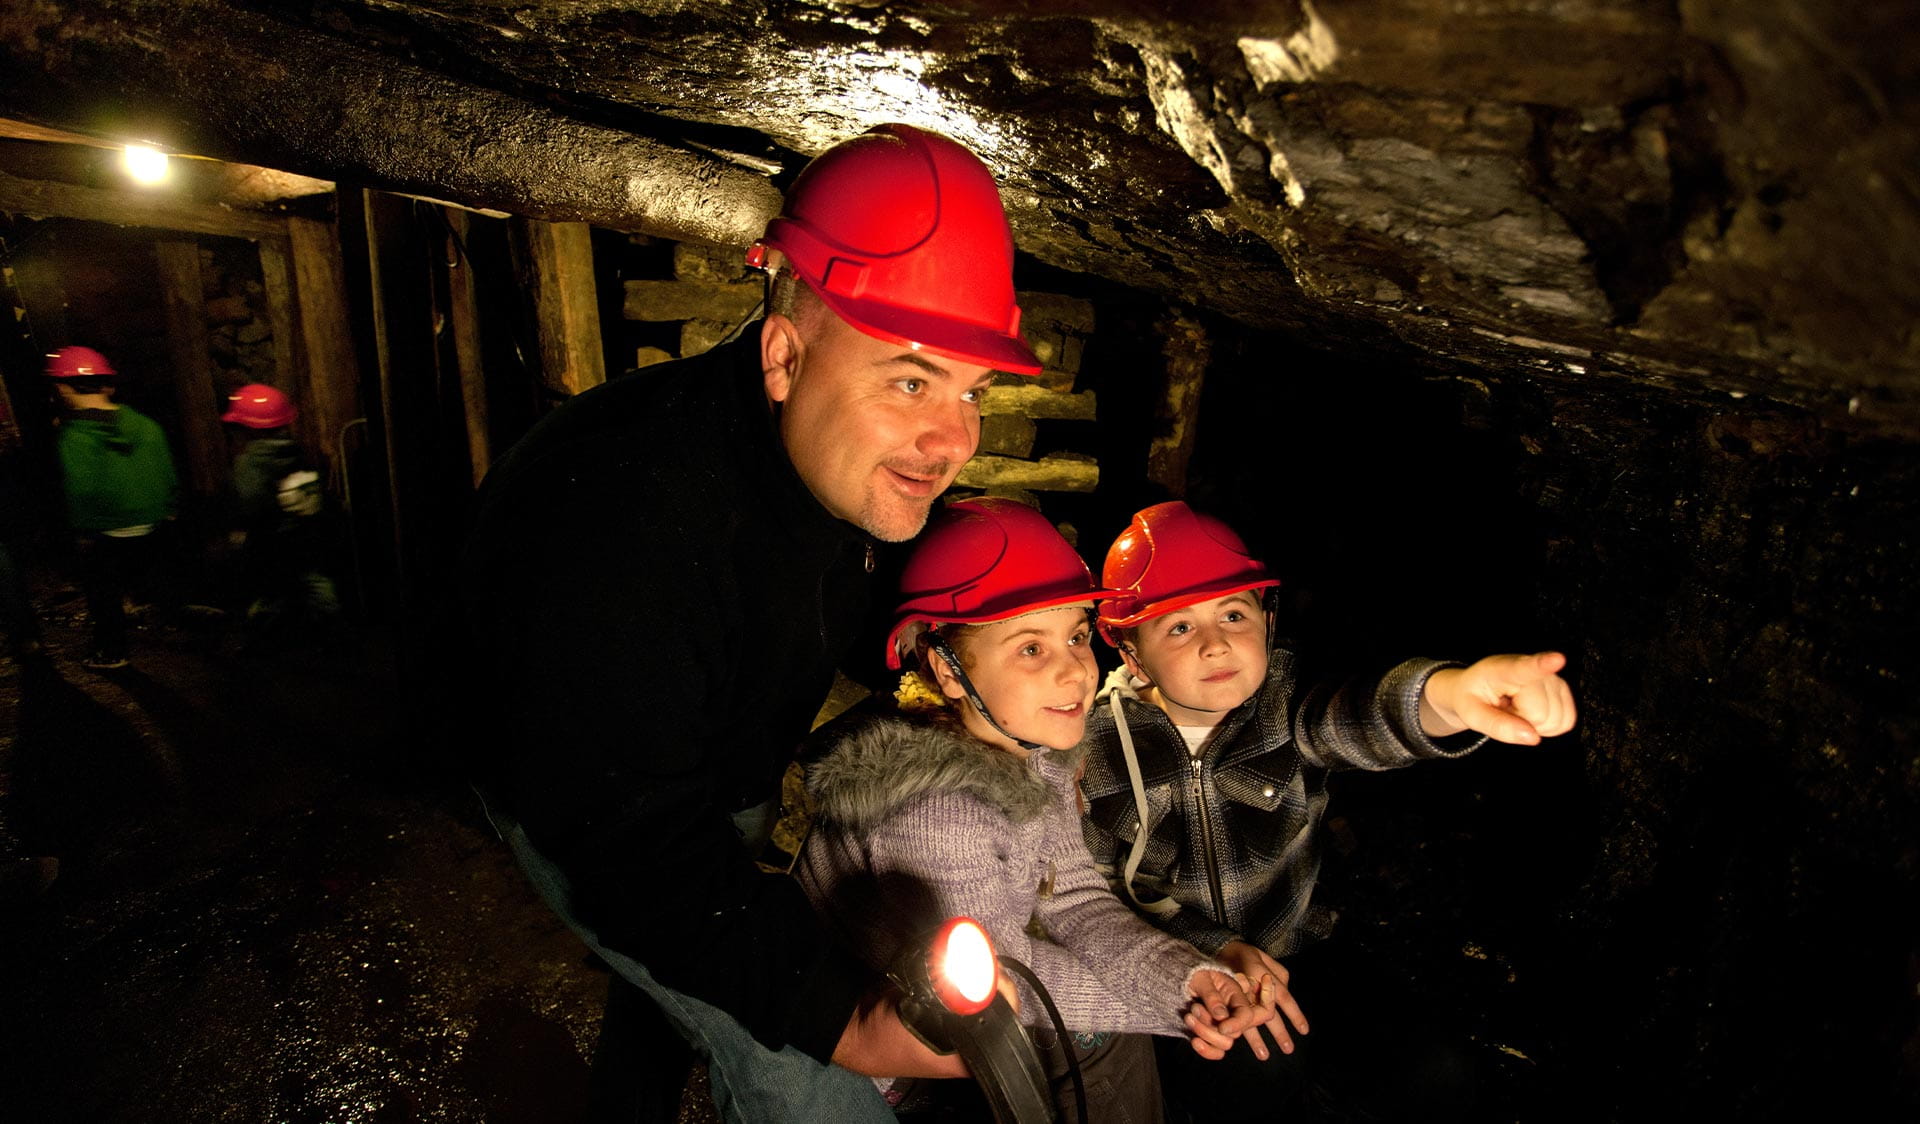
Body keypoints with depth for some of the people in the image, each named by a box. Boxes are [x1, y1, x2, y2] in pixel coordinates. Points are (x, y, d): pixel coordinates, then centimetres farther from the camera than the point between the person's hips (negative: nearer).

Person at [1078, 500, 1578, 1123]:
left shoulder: (1282, 704, -13)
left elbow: (1353, 721, -37)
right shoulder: (1101, 740, -14)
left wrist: (1443, 694, -60)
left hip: (1290, 959, 3)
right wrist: (1213, 947, -18)